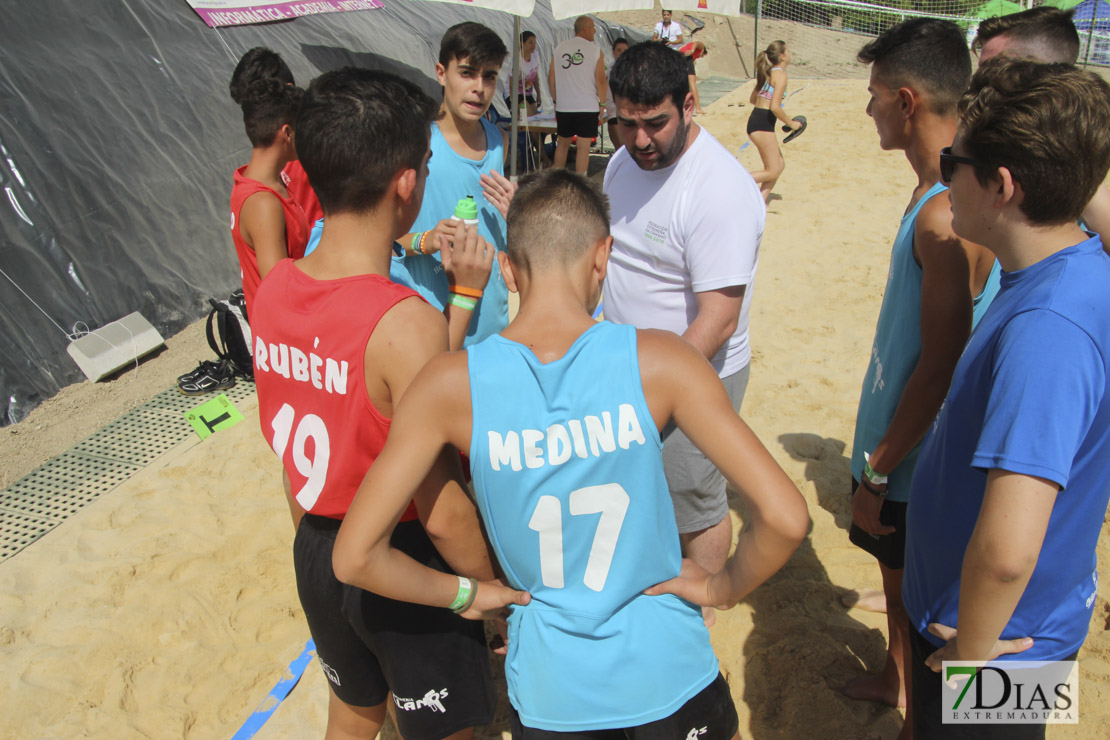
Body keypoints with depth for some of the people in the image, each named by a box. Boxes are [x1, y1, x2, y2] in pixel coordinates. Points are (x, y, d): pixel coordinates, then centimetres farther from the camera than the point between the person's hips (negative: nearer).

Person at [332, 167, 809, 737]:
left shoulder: (452, 385, -17)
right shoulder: (658, 360, -20)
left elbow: (354, 557, -15)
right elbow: (785, 518, -22)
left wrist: (466, 594, -1)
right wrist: (723, 588, -4)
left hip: (550, 691, 1)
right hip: (668, 673, 0)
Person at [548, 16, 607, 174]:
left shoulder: (559, 49, 7)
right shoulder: (594, 50, -4)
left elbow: (551, 77, 8)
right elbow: (600, 80, -7)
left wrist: (556, 100, 17)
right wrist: (602, 103, 4)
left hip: (563, 106, 4)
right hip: (588, 106, -4)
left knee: (562, 143, 15)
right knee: (583, 146, 0)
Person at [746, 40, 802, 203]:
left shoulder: (767, 73, 17)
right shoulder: (780, 75, -11)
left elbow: (753, 99, 25)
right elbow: (775, 107, -21)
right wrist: (791, 123, -7)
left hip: (755, 121, 10)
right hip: (763, 125, -10)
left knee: (780, 164, 14)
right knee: (773, 171, -5)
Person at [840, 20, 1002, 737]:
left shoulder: (949, 215, -27)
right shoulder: (939, 189, 4)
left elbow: (940, 365, -26)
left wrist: (878, 470, -19)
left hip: (915, 453, -9)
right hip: (895, 430, 9)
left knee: (916, 595, 10)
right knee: (894, 566, 26)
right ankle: (893, 677, 49)